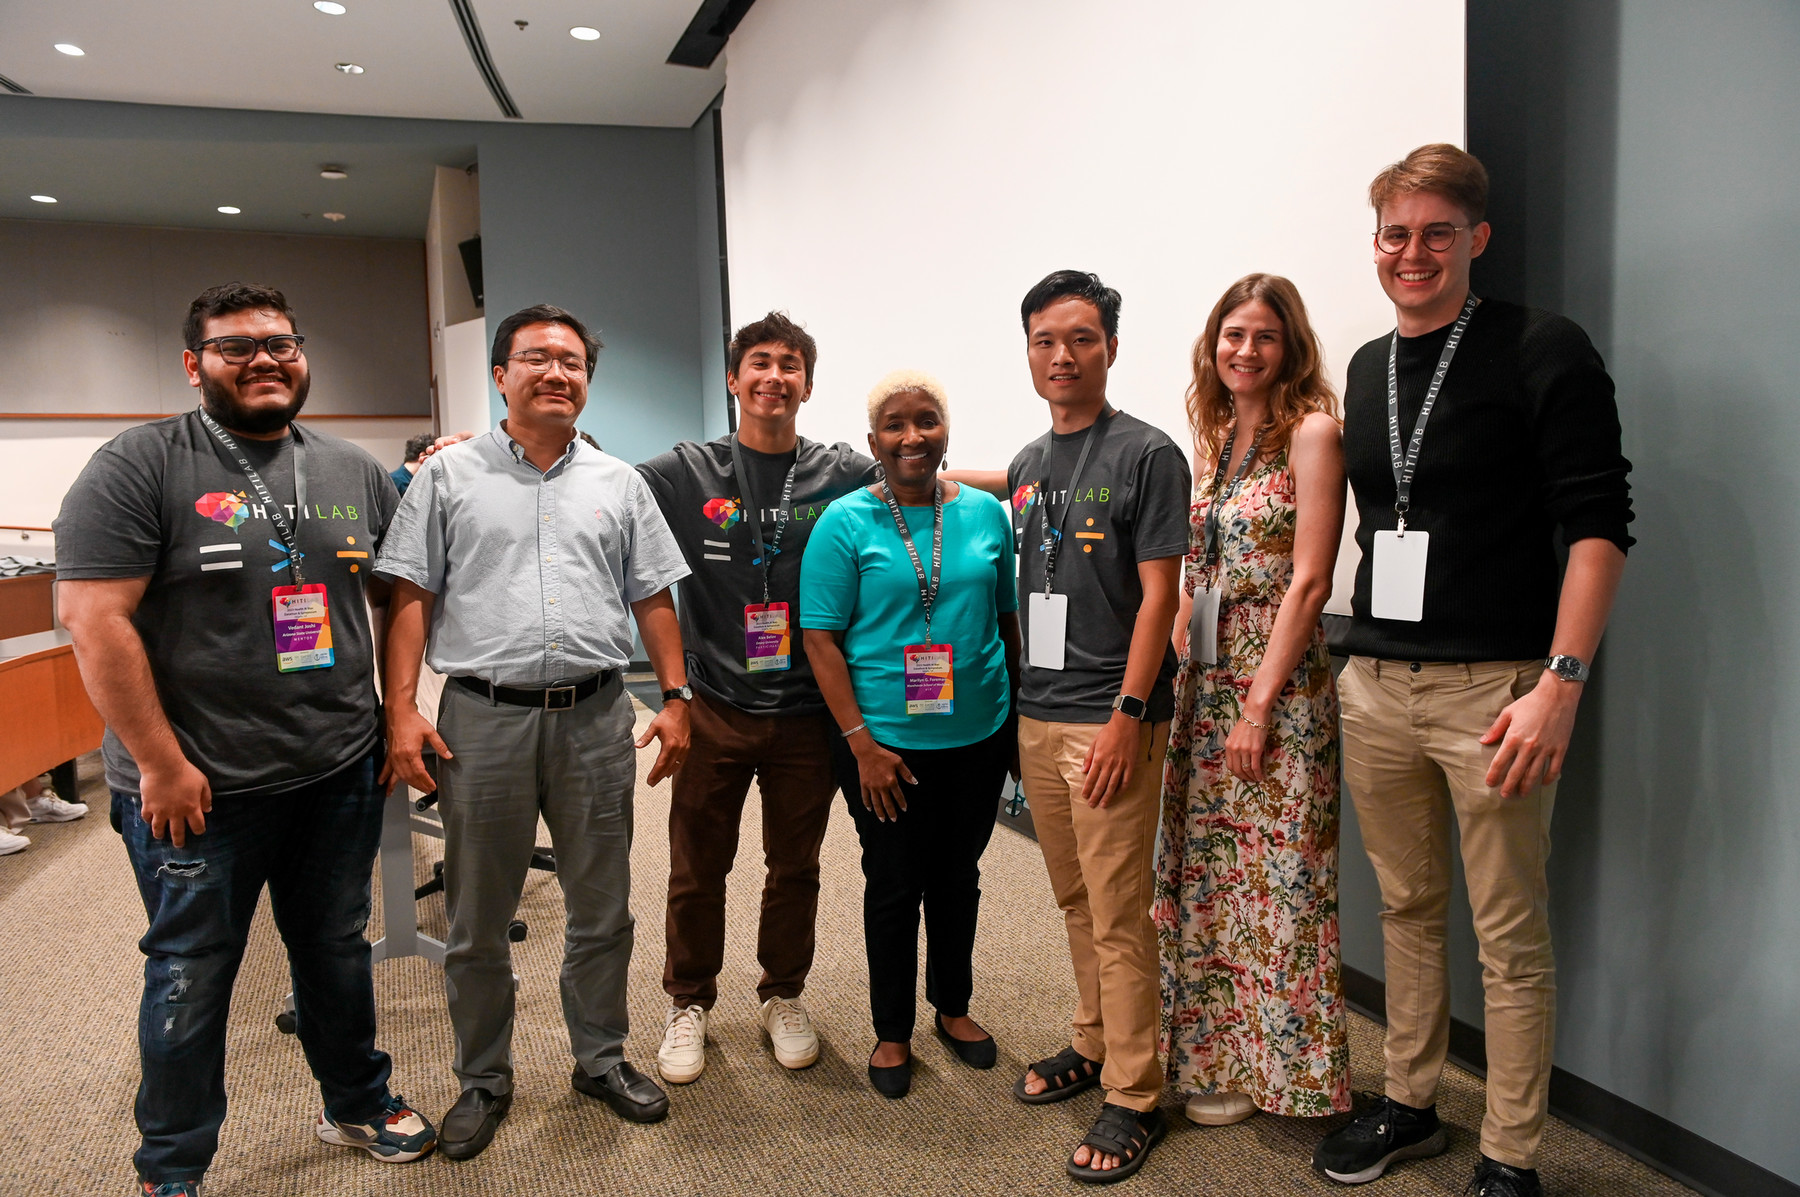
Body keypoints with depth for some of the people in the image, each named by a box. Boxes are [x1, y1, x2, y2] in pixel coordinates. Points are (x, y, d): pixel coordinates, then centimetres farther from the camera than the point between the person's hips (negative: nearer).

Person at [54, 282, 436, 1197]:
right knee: (191, 973, 11)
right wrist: (161, 763, -15)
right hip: (198, 787, -4)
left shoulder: (354, 471, 7)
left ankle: (357, 1105, 39)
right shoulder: (139, 466, -9)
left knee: (338, 951, 19)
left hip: (341, 774, 4)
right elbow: (95, 621, -14)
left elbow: (398, 596, 15)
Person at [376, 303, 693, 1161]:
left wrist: (675, 696, 2)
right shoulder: (448, 477, 3)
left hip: (596, 717, 2)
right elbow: (410, 598, 0)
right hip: (483, 719, -2)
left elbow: (653, 599, 10)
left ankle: (601, 1057, 32)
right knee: (477, 920, 10)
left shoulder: (619, 484, 10)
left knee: (602, 909, 13)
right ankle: (483, 1080, 29)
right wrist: (402, 710, -8)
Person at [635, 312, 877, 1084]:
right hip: (714, 707, 0)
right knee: (697, 868, 11)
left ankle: (783, 997, 36)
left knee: (795, 867, 15)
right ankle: (689, 1004, 32)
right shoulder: (688, 474, 0)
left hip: (805, 709, 1)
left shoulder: (843, 476, 1)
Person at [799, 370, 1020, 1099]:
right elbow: (821, 639, -9)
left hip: (978, 735, 3)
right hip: (886, 741, -3)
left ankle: (953, 1007, 38)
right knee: (894, 885, 9)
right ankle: (892, 1031, 27)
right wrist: (861, 744, -14)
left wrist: (1023, 715, 9)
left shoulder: (986, 514, 3)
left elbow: (1009, 620, 10)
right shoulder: (846, 522, -7)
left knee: (958, 876, 17)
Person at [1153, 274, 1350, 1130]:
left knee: (1272, 876, 3)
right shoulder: (1214, 436, 13)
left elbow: (1308, 583, -14)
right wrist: (1171, 672, 7)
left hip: (1276, 687, -7)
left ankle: (1262, 1064, 20)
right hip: (1202, 682, 7)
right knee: (1202, 870, 13)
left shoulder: (1311, 432, -8)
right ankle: (1207, 1049, 30)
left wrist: (1258, 704, -16)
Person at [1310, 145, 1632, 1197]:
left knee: (1512, 935, 3)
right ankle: (1410, 1106, 32)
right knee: (1409, 909, 16)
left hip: (1493, 686, -5)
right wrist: (1366, 655, 15)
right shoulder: (1368, 368, 14)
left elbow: (1598, 524, -10)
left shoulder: (1544, 350, -5)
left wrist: (1561, 683, -18)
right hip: (1375, 685, 6)